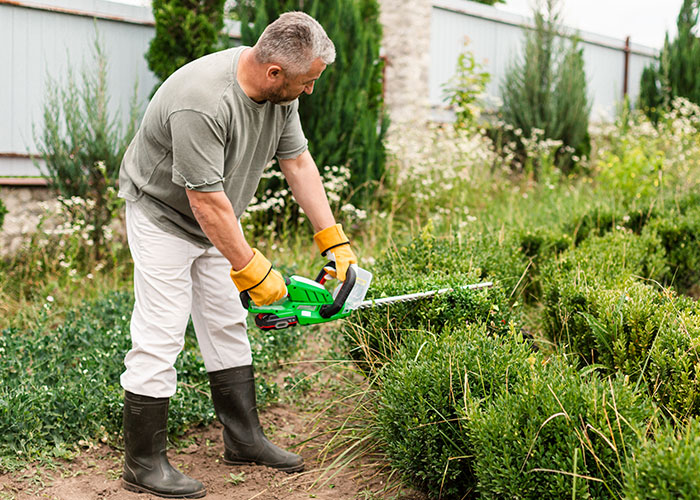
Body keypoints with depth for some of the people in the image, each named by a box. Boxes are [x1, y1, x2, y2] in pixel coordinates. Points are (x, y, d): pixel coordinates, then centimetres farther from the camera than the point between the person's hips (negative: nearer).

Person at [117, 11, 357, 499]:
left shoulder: (280, 90, -9)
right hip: (164, 215, -8)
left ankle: (244, 439, 21)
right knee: (160, 337, -8)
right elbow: (206, 201, -32)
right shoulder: (203, 103, -36)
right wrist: (253, 270, -25)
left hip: (212, 221, 9)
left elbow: (298, 163, -2)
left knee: (227, 326, 11)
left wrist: (336, 244, -3)